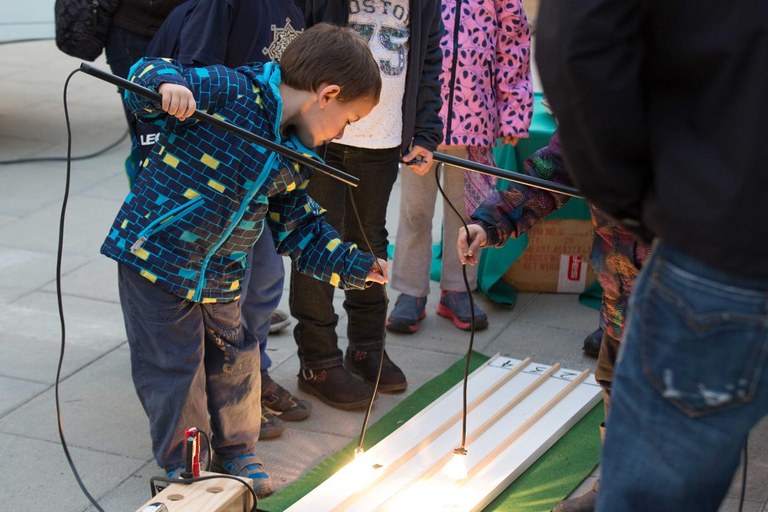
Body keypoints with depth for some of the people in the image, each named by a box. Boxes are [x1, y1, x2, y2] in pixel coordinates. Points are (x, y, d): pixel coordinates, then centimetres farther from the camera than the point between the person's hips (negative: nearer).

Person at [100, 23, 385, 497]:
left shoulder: (295, 161, 5)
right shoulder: (227, 91, -17)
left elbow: (299, 228, 15)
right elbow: (148, 77, -18)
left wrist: (355, 265, 11)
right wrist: (169, 85, -41)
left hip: (221, 279, 7)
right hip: (154, 253, -7)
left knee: (235, 359, 17)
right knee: (174, 367, 3)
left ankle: (237, 453, 39)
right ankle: (183, 467, 22)